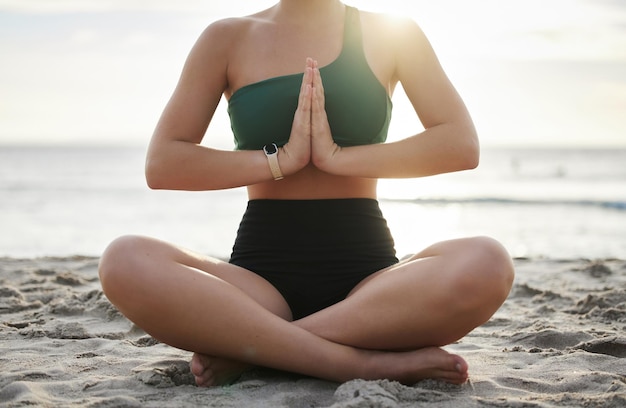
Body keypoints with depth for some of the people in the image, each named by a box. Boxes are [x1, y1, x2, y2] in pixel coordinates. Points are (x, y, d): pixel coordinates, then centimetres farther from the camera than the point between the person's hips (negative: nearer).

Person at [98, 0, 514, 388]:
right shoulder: (228, 39, 8)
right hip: (262, 275, 0)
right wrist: (281, 159, -10)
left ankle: (247, 348, -23)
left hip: (366, 272, 0)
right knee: (125, 262, -28)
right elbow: (161, 165, 1)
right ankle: (364, 361, -28)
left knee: (487, 265, -30)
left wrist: (338, 156, -12)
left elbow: (462, 145, -3)